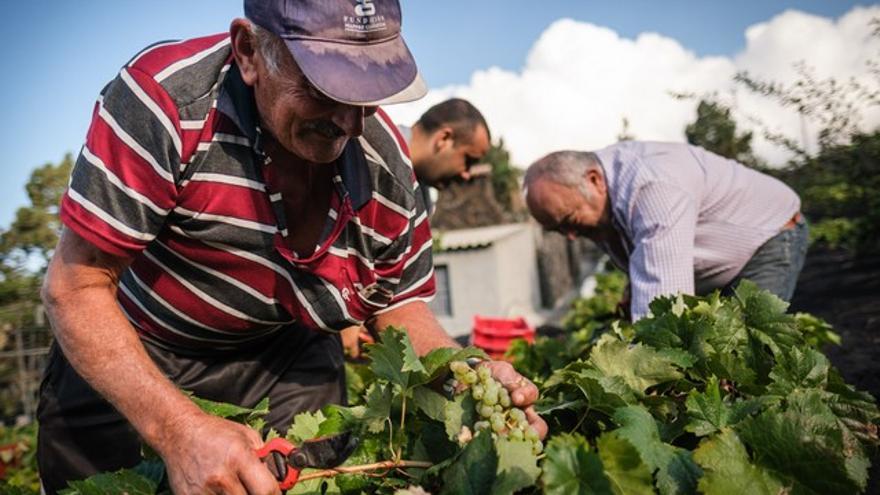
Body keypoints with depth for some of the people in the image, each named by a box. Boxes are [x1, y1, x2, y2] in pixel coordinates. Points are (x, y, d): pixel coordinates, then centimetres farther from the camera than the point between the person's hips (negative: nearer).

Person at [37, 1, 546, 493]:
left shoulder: (387, 161, -18)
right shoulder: (166, 97, -31)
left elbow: (397, 304, -5)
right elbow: (76, 287, -27)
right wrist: (180, 430, -39)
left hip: (285, 365, 2)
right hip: (126, 353, -1)